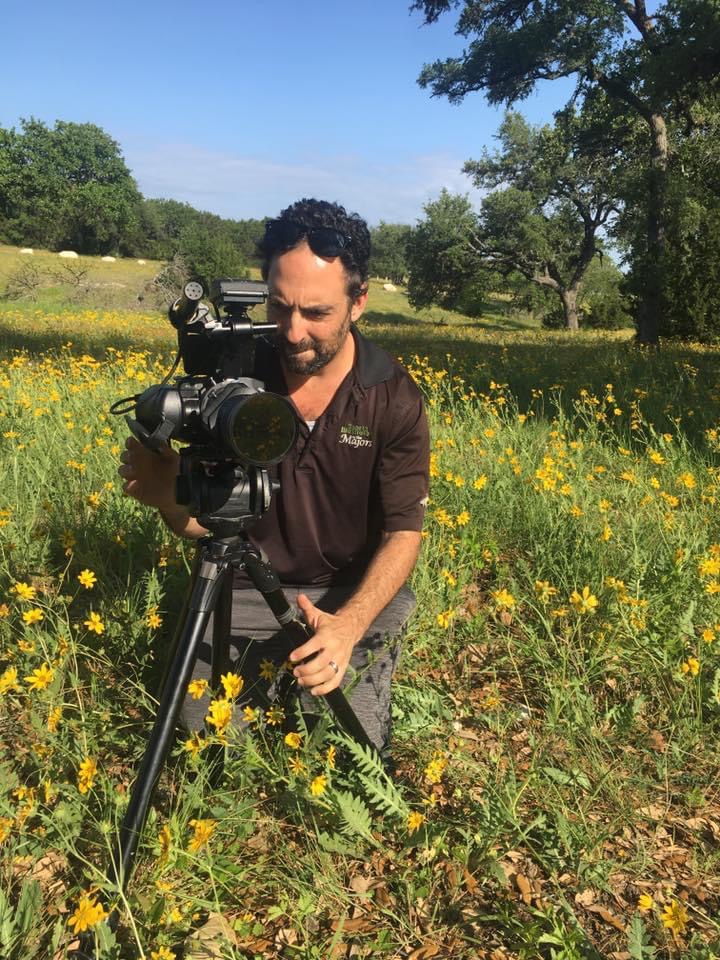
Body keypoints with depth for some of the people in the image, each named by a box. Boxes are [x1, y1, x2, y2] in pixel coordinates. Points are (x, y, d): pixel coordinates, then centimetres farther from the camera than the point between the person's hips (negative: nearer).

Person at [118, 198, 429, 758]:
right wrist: (168, 497, -31)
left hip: (356, 592, 0)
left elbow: (404, 530, -14)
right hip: (249, 587, 1)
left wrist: (348, 623, -31)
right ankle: (272, 666, 25)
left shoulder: (394, 395, -15)